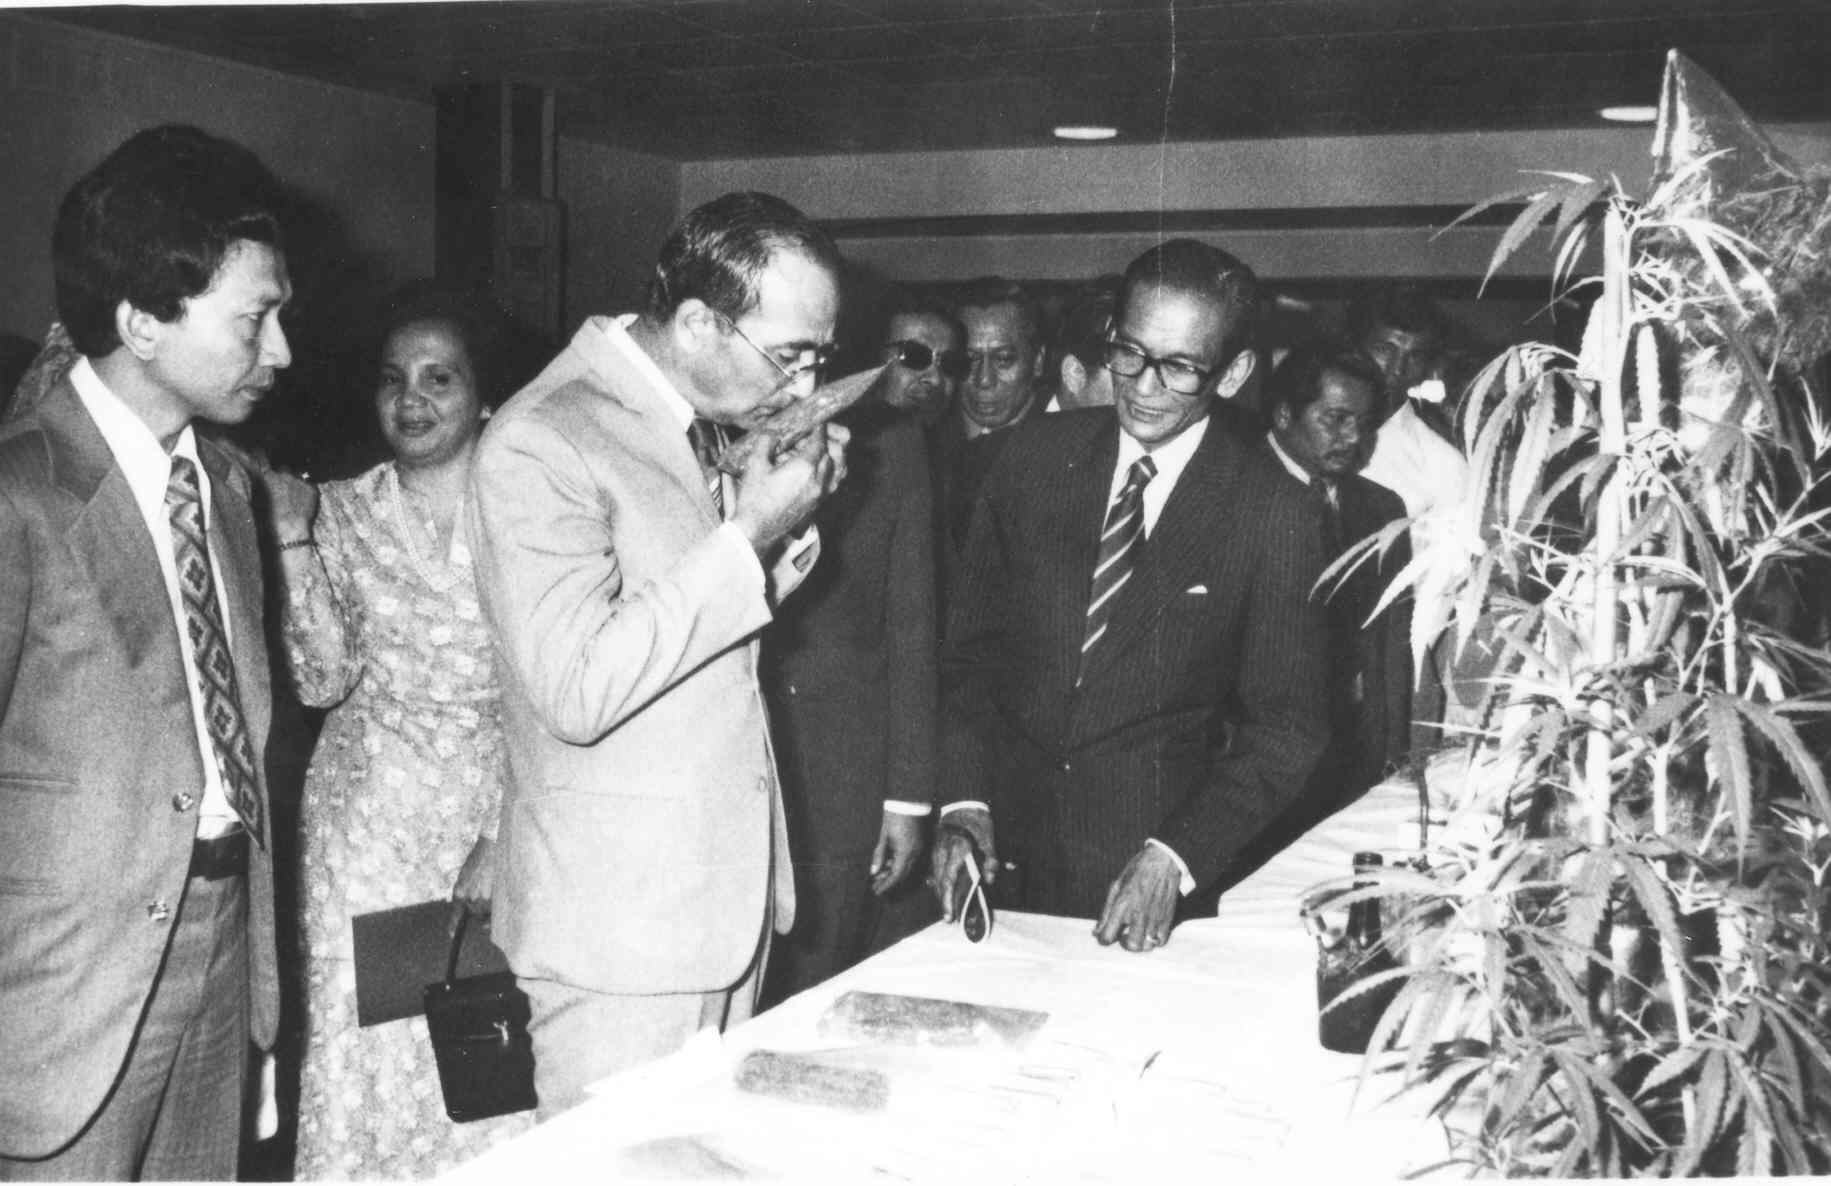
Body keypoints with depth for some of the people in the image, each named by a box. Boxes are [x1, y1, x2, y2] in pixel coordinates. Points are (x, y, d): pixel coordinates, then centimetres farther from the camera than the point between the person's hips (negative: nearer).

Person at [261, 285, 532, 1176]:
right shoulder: (341, 512, 3)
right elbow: (323, 682, -4)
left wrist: (508, 835, -10)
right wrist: (293, 542, -14)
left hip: (502, 815, -1)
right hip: (371, 827, 1)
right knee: (367, 1055, 3)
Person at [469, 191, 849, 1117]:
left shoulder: (697, 421, 9)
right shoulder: (540, 446, -18)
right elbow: (575, 690, -26)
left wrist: (789, 519, -1)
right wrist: (745, 534, -23)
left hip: (728, 898, 8)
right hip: (618, 930, -8)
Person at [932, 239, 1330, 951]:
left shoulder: (1274, 517, -8)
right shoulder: (1036, 457, 1)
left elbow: (1287, 726, -5)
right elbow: (971, 646, 5)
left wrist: (1176, 858, -15)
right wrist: (965, 800, -7)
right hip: (1005, 850, 2)